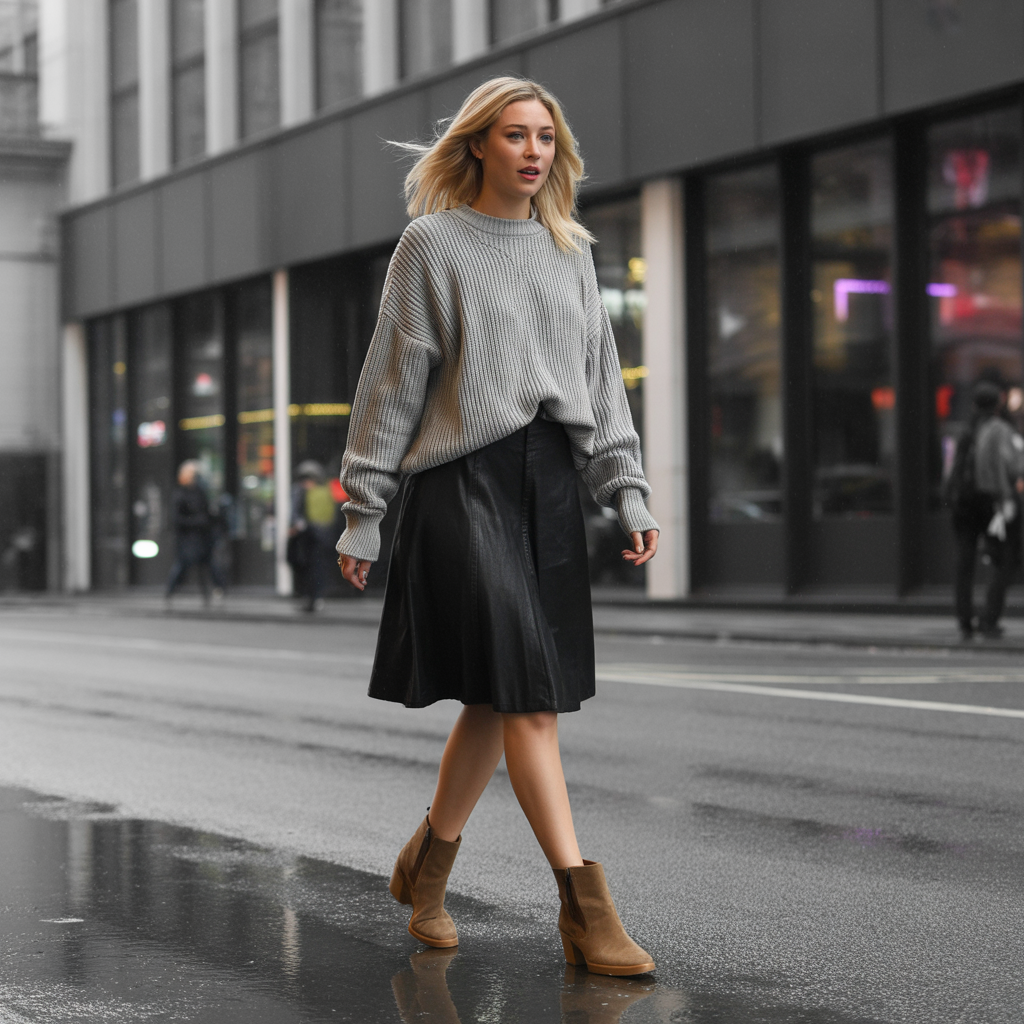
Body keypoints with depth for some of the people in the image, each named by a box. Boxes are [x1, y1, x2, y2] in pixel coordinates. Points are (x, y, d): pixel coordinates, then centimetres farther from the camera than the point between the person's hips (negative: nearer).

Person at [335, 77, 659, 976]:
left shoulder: (569, 253, 15)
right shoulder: (433, 245, 1)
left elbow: (601, 380, 16)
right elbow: (393, 382, 0)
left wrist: (628, 490, 6)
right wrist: (363, 509, -2)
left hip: (551, 486, 6)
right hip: (462, 484, -6)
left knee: (498, 698, 8)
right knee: (528, 694, -11)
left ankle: (426, 864, 27)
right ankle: (585, 907, -12)